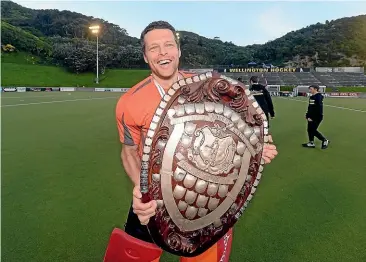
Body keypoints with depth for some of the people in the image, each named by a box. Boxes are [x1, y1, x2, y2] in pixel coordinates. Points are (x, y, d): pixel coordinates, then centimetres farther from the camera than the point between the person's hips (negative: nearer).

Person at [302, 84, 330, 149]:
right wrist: (307, 116, 10)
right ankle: (311, 142, 22)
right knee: (309, 130, 11)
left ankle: (325, 140, 11)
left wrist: (313, 118, -21)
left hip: (316, 118, -9)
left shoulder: (318, 97, -17)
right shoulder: (311, 97, 11)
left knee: (313, 130, -4)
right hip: (311, 117, 9)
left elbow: (319, 109, -22)